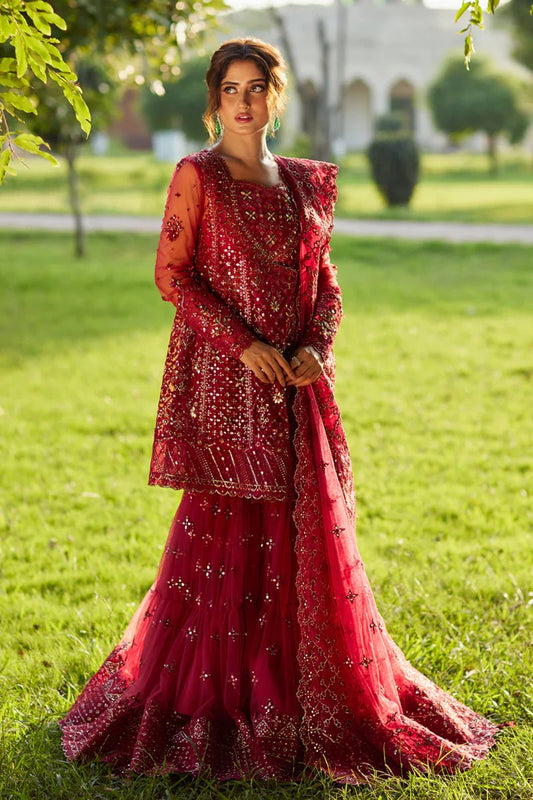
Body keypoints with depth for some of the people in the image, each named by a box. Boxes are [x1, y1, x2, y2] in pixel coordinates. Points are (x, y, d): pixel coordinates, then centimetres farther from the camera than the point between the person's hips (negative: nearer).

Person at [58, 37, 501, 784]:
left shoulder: (303, 182, 13)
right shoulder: (197, 175, -1)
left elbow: (324, 280, 14)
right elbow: (172, 272, -7)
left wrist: (317, 345, -5)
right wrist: (243, 342, -15)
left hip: (295, 383, 5)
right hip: (223, 379, -5)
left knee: (310, 526, 7)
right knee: (229, 528, -3)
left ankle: (309, 689, 21)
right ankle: (215, 695, 9)